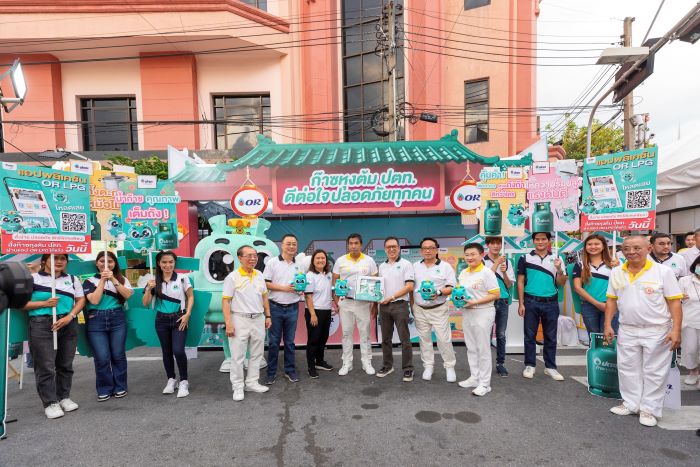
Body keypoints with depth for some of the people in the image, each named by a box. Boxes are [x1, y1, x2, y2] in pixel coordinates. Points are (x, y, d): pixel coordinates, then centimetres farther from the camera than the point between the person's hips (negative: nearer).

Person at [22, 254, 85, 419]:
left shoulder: (72, 279, 10)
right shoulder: (33, 278, 0)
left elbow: (81, 300, 6)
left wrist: (69, 316, -8)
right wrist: (44, 303, -15)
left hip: (68, 325, 4)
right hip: (42, 325, -3)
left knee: (65, 364, 10)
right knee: (46, 366, -2)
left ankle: (64, 397, 24)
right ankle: (50, 403, 8)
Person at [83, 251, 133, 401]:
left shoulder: (122, 279, 8)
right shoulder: (90, 281, 5)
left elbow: (127, 295, -9)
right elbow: (94, 300, -8)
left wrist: (112, 279, -14)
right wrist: (103, 280, -7)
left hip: (117, 319, 1)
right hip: (96, 321, -1)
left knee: (118, 355, 4)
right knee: (102, 357, -2)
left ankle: (120, 387, 19)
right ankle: (104, 389, 14)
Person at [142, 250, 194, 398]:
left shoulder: (182, 278, -7)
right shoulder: (154, 281, 0)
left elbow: (190, 297, 0)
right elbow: (145, 304, 0)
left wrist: (187, 315, -9)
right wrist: (148, 289, -17)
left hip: (179, 319, -3)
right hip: (161, 320, 3)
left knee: (178, 351, -13)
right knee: (166, 352, 13)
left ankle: (183, 381, 4)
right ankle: (171, 380, 29)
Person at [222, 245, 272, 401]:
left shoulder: (259, 275, 7)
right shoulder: (232, 277, -9)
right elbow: (225, 301, -11)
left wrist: (268, 316, 12)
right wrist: (228, 324, -17)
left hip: (258, 320, 6)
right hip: (240, 320, -5)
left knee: (256, 354, 13)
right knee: (238, 356, 3)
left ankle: (252, 382, 26)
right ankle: (238, 387, 15)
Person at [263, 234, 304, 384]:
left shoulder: (300, 266, 7)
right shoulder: (272, 262, -4)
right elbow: (265, 284, -7)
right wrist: (284, 288, -16)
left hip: (292, 308, 3)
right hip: (275, 307, -3)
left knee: (290, 341, 12)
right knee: (274, 342, 5)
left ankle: (290, 370, 24)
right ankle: (271, 372, 17)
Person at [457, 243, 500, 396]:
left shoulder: (487, 272, -13)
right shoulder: (463, 273, 8)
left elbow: (496, 295, -15)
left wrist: (474, 302, -21)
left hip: (482, 313, -7)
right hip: (467, 313, 7)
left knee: (483, 349, 2)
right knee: (471, 348, 15)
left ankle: (485, 384, 12)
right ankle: (475, 378, 28)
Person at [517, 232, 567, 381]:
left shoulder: (556, 259, 5)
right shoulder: (525, 258, 1)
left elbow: (561, 283, 4)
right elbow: (520, 282, 1)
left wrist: (559, 269, -15)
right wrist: (521, 303, -4)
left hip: (551, 303, 2)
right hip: (531, 302, -1)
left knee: (551, 337, 10)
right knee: (530, 336, 6)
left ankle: (550, 367, 21)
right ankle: (530, 366, 17)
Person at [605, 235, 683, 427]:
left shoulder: (663, 271, -9)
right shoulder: (616, 273, 2)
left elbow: (674, 302, -9)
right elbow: (611, 301, 7)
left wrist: (676, 330, -15)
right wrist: (608, 325, 2)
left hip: (657, 332, -3)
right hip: (627, 331, 4)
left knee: (654, 372, 7)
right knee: (628, 369, 13)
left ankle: (649, 409, 21)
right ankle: (630, 404, 29)